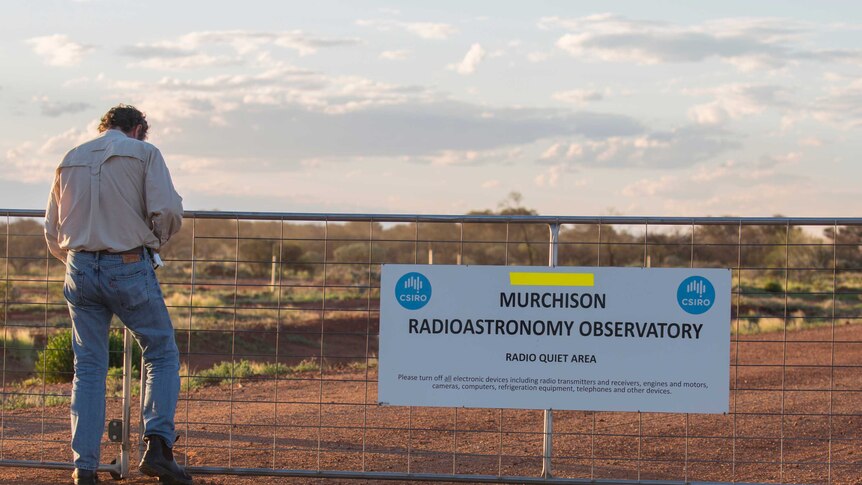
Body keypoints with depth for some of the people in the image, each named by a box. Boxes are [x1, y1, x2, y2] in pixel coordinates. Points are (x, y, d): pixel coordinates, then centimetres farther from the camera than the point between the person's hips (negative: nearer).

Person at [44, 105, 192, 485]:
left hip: (80, 269, 4)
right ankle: (157, 446, -10)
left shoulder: (70, 161, 16)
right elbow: (168, 210, -10)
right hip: (130, 268, -4)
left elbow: (52, 233, 16)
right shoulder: (144, 153, 2)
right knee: (162, 355, 7)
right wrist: (156, 241, 8)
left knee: (88, 368, 8)